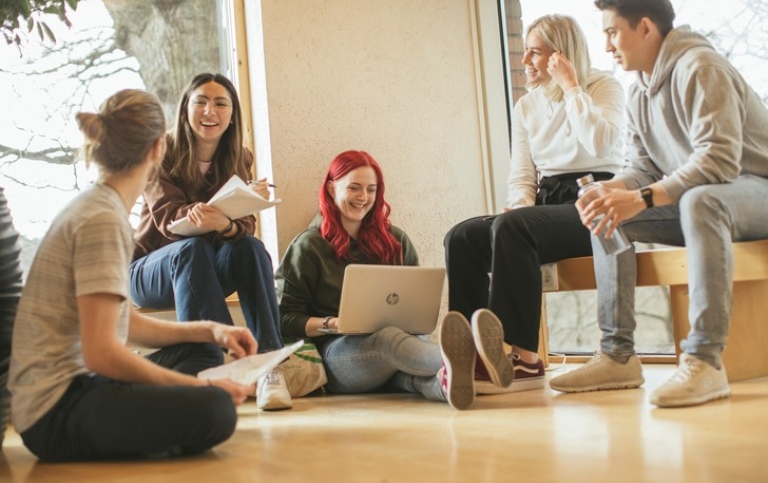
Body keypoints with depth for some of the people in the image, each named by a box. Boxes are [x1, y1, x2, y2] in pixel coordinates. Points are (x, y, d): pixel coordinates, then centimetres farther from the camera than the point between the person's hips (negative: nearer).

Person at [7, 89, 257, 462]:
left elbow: (125, 323, 18)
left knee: (204, 351, 21)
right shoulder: (103, 220, -16)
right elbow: (101, 352, -22)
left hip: (76, 384, 11)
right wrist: (198, 387, -14)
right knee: (214, 410, -30)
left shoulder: (94, 205, 14)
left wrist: (210, 329, 8)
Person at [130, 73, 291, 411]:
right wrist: (198, 216, -44)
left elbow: (246, 225, -13)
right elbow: (166, 217, -21)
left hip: (205, 274, 3)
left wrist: (225, 225, -38)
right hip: (151, 270, -3)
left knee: (250, 247, -28)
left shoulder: (239, 160, 1)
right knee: (192, 248, -35)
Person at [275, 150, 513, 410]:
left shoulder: (395, 240, 18)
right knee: (389, 338, -38)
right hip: (338, 351, -3)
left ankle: (447, 381, -71)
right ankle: (468, 364, -68)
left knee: (419, 341, -36)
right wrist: (332, 323, -15)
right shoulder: (308, 246, 7)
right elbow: (285, 319, 2)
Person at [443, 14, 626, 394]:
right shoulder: (526, 107, 18)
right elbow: (521, 174, 12)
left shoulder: (604, 86, 2)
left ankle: (523, 358, -35)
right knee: (461, 237, -20)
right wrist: (519, 203, -10)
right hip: (546, 205, 6)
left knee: (511, 228, -35)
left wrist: (571, 86, -12)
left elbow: (600, 143, -19)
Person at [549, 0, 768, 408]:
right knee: (607, 215, -3)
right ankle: (617, 355, -10)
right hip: (695, 201, 9)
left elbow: (719, 160, -30)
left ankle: (704, 361, -40)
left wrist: (642, 199, -33)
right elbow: (643, 168, 8)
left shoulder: (697, 68, -19)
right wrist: (607, 190, -13)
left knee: (700, 200, -40)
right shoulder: (639, 93, 9)